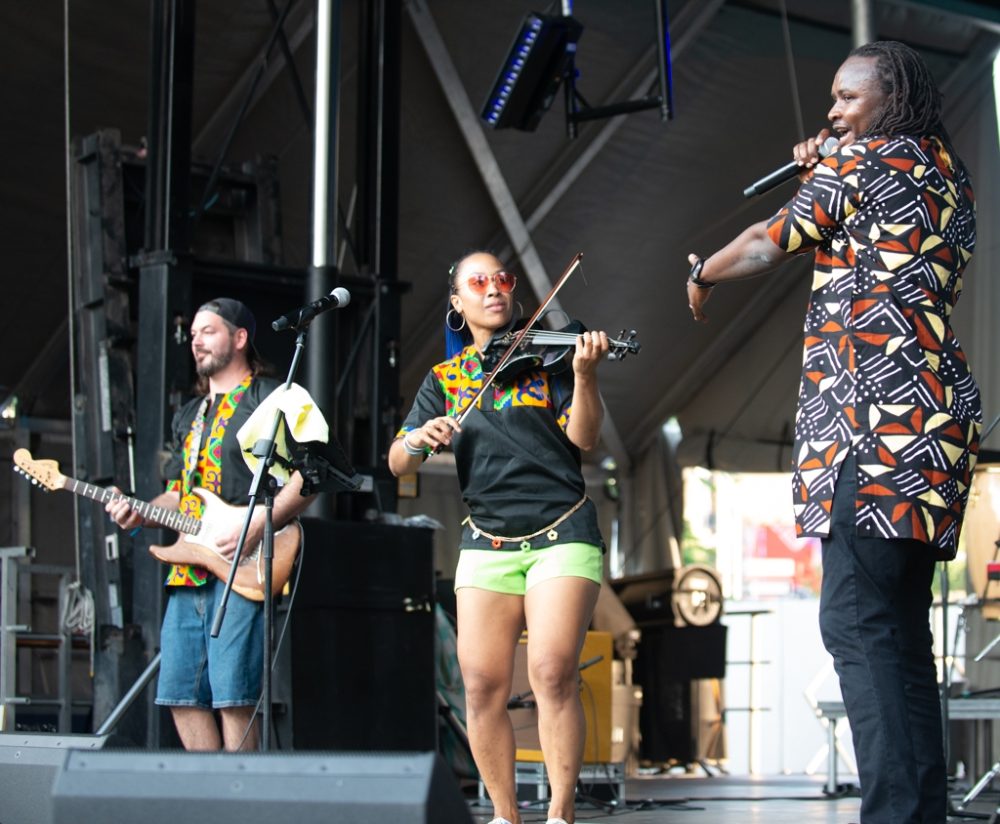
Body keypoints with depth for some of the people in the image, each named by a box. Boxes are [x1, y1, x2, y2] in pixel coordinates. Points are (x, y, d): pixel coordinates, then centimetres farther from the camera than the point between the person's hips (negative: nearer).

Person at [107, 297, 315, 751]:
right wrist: (140, 513, 7)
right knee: (180, 695, 5)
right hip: (188, 573, 8)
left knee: (233, 697, -13)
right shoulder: (189, 416, 25)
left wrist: (255, 527, -19)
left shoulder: (270, 399, 0)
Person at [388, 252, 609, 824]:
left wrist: (585, 373, -21)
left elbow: (584, 438, -5)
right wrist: (420, 439, -14)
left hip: (562, 534, -3)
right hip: (487, 542, 3)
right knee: (482, 685, -7)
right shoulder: (444, 380, 14)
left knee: (553, 673, -18)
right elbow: (398, 464, 8)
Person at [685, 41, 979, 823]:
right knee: (901, 626, 9)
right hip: (937, 414, 9)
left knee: (857, 619, -15)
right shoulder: (949, 177, 22)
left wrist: (703, 274, 25)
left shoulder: (865, 159, -1)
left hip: (875, 416, -9)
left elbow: (767, 244, 7)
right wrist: (824, 176, 24)